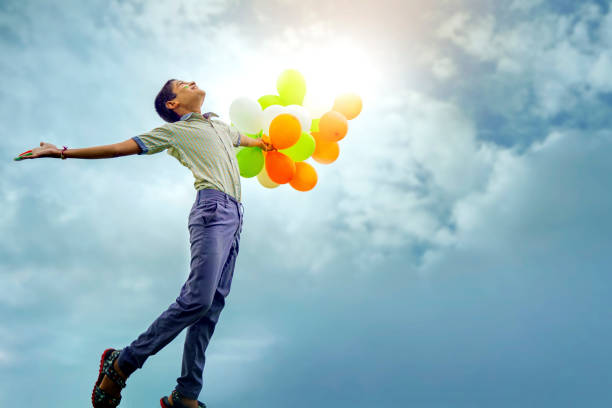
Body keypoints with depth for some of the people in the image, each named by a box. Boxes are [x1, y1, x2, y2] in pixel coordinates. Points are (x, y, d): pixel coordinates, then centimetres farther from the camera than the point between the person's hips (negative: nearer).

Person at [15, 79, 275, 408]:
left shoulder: (221, 126, 31)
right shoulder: (174, 130, 11)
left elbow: (243, 138, 53)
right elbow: (120, 148, 6)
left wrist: (263, 143, 73)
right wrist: (63, 153, -1)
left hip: (236, 216, 7)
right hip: (213, 208, -7)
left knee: (213, 305, -2)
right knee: (197, 299, -19)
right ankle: (122, 363, -3)